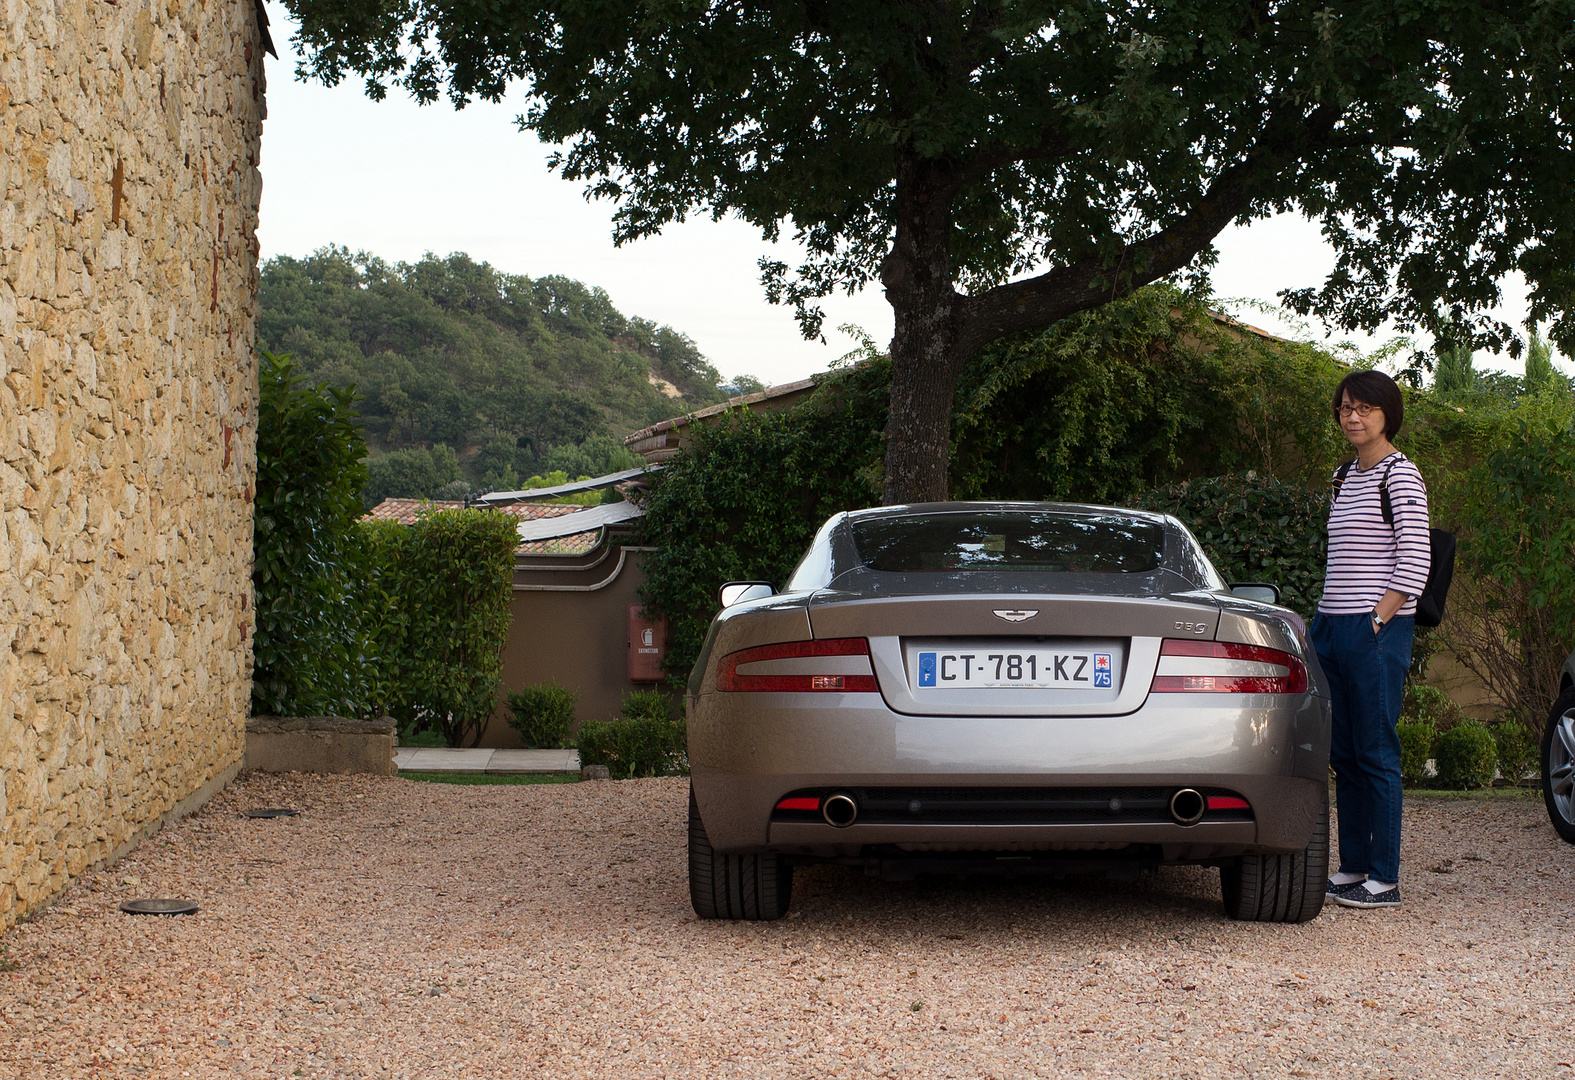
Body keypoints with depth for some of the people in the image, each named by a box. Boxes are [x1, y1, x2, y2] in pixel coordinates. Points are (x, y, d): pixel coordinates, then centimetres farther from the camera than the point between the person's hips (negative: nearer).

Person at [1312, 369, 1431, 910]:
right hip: (1332, 625, 8)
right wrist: (1326, 618, 14)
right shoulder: (1345, 476, 16)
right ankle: (1353, 867, 16)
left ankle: (1384, 880, -2)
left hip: (1377, 629, -8)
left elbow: (1414, 562, -12)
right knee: (1344, 754, 10)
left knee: (1376, 753, -6)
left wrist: (1378, 620, -15)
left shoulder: (1400, 475, -7)